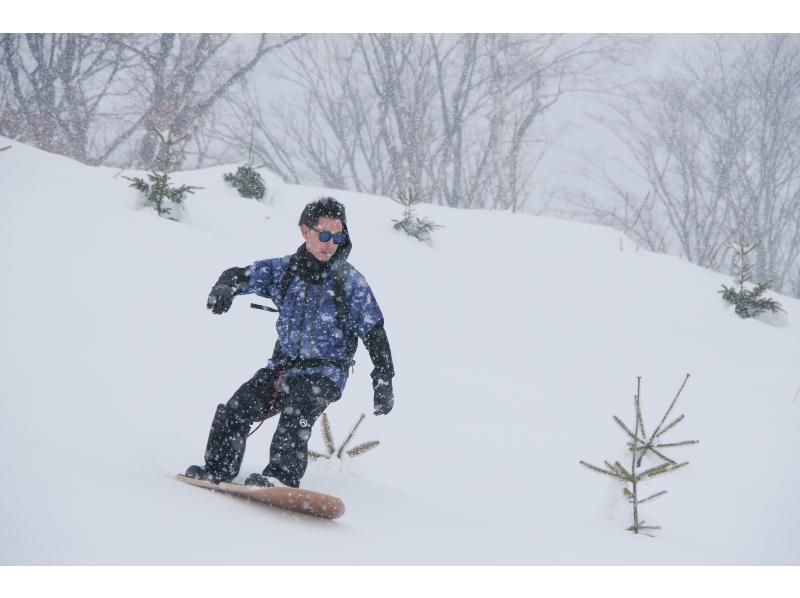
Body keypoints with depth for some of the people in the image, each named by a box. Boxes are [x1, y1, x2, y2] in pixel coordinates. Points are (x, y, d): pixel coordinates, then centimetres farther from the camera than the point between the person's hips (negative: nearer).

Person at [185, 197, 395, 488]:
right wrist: (226, 286, -28)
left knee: (296, 414, -31)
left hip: (325, 373, -4)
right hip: (283, 364, 4)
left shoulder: (351, 282, -7)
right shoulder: (285, 269, 2)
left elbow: (375, 334, -4)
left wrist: (384, 381, -10)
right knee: (237, 408, -7)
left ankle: (282, 476, -39)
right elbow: (244, 276, -2)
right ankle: (217, 469, 5)